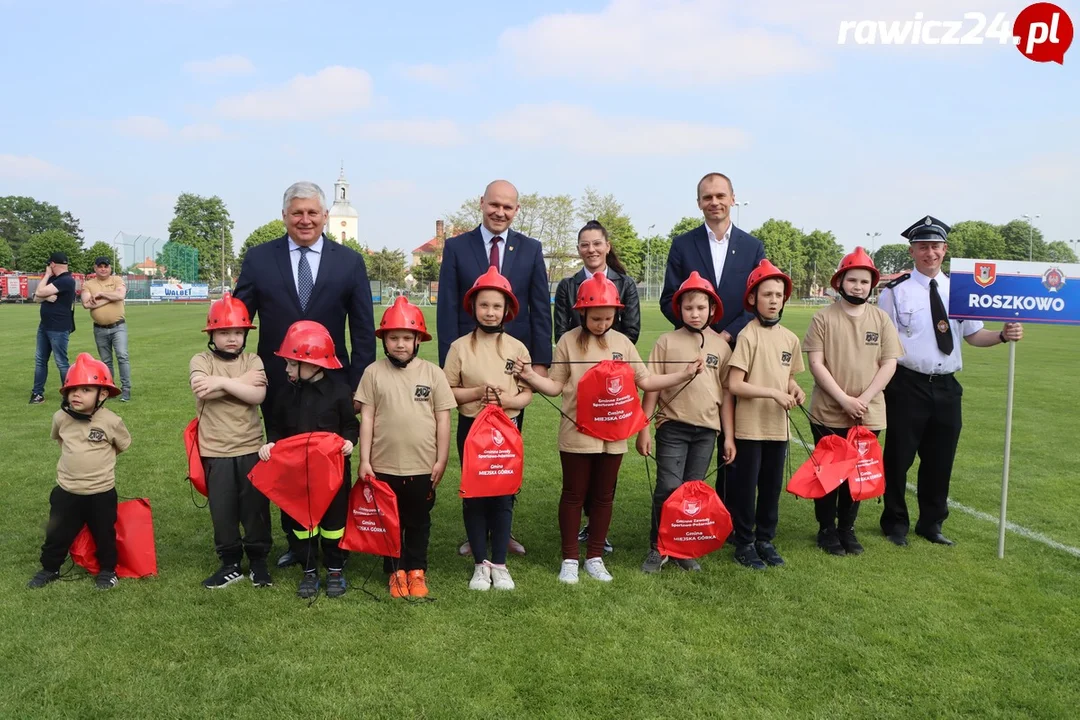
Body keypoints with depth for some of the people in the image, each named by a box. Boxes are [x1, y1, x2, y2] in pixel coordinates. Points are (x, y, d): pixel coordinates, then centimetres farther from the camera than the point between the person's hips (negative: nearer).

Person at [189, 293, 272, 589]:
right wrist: (241, 381, -15)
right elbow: (202, 390, -21)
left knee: (256, 506, 6)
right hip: (216, 450, 0)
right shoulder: (201, 361, 0)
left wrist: (223, 382, -22)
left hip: (251, 447, 0)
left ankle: (258, 560, 22)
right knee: (222, 509, 8)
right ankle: (230, 563, 23)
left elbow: (258, 395, -15)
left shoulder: (252, 361, 2)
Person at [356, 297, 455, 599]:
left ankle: (416, 570, 30)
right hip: (384, 466, 0)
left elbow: (443, 419, 0)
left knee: (419, 523, 14)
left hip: (423, 467, 0)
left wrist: (441, 460, -1)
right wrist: (364, 460, -3)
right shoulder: (374, 373, -2)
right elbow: (366, 418, -1)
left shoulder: (432, 373, -2)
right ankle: (395, 571, 29)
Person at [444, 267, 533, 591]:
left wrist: (509, 400, -17)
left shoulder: (517, 348, 1)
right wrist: (478, 392, -16)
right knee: (474, 496, 7)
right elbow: (447, 392, -2)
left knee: (503, 497, 7)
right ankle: (480, 564, 20)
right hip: (471, 429, -1)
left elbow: (528, 392, 2)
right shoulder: (460, 346, -2)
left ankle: (499, 564, 19)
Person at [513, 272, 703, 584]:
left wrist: (684, 375, 0)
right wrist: (530, 376, -20)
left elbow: (645, 381, 7)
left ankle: (595, 557, 26)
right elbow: (555, 386, -2)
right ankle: (570, 559, 20)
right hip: (576, 435, -3)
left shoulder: (622, 342, 4)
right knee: (573, 495, 8)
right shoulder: (569, 341, -4)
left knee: (604, 497, 12)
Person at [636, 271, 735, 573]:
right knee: (669, 488, -6)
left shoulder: (722, 347, 5)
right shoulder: (667, 342, -1)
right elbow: (652, 387, -1)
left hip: (707, 429, 3)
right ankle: (657, 548, 11)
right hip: (673, 426, -2)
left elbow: (726, 393, 7)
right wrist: (643, 428, -5)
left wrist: (729, 436, 6)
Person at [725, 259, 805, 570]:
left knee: (772, 486, 14)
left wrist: (795, 390, -1)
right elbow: (734, 385, -15)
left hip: (778, 426, 6)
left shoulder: (790, 338, 7)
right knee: (746, 487, 5)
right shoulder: (748, 336, -11)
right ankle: (745, 543, 19)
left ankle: (765, 539, 29)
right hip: (750, 426, -5)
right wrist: (773, 393, -19)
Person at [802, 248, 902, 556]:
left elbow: (889, 364, 0)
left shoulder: (881, 319, 3)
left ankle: (847, 528, 27)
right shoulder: (824, 318, -4)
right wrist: (844, 399, -16)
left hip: (868, 414, 2)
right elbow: (816, 363, -9)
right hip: (828, 414, -2)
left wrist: (863, 399, -12)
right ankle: (826, 529, 23)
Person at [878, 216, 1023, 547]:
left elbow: (974, 334, 5)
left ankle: (931, 523, 32)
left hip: (946, 387, 4)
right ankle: (895, 523, 24)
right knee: (899, 457, 5)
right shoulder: (896, 292, -5)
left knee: (940, 459, 14)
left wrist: (1004, 335, -15)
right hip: (907, 386, -4)